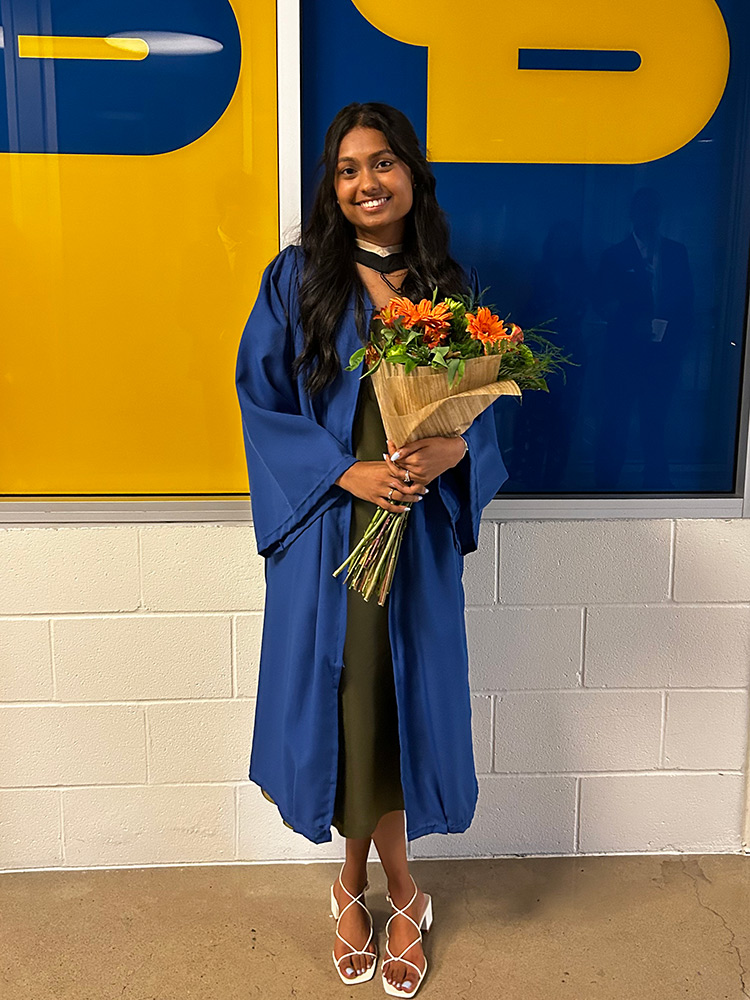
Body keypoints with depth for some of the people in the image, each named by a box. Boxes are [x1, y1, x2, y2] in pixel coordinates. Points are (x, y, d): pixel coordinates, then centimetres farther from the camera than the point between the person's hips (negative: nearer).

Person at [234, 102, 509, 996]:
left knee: (400, 697, 7)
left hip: (419, 530, 2)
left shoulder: (449, 285, 7)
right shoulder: (296, 278, 1)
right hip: (329, 529, -1)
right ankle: (397, 889, 29)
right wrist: (347, 471, -15)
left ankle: (358, 880, 31)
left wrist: (450, 451, -14)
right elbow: (261, 400, -2)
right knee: (345, 697, 5)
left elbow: (484, 405, 9)